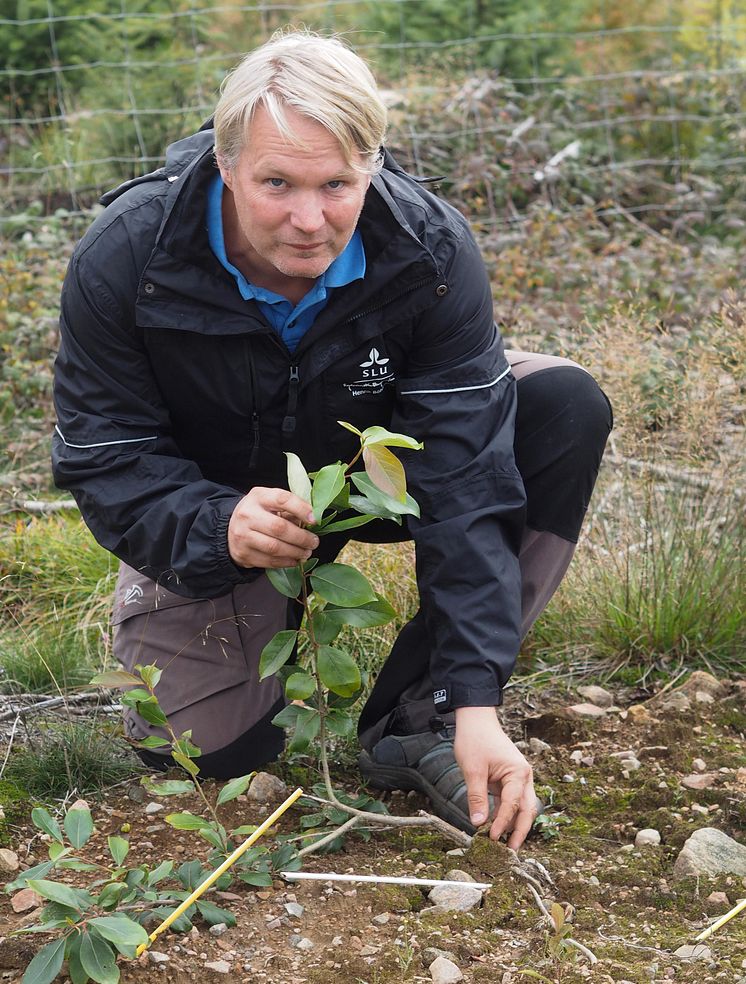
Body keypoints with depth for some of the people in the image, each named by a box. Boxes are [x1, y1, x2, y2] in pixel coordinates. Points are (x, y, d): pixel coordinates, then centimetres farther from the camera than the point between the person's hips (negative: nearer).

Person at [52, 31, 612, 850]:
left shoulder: (430, 251, -27)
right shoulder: (125, 257, -28)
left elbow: (464, 475, -30)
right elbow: (100, 458, -20)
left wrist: (476, 701, -37)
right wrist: (214, 527, -44)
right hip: (212, 504, -1)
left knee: (566, 410, -24)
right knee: (201, 747, -15)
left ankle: (415, 720, -16)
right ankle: (273, 615, 22)